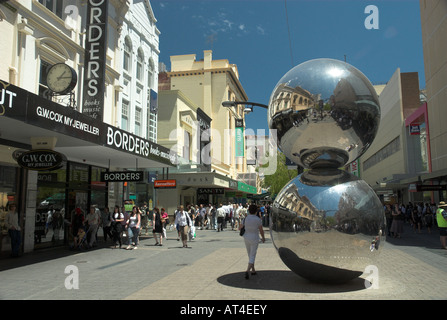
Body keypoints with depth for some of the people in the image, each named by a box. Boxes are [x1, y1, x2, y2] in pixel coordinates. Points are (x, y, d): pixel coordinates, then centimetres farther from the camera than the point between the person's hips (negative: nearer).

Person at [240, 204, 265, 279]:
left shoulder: (245, 218, -6)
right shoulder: (258, 219, -12)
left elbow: (240, 227, 2)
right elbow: (261, 230, -5)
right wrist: (263, 237, 11)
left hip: (246, 238, 4)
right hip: (254, 239, -4)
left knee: (250, 255, 20)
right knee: (252, 256, 0)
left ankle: (253, 270, 30)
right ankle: (247, 271, -18)